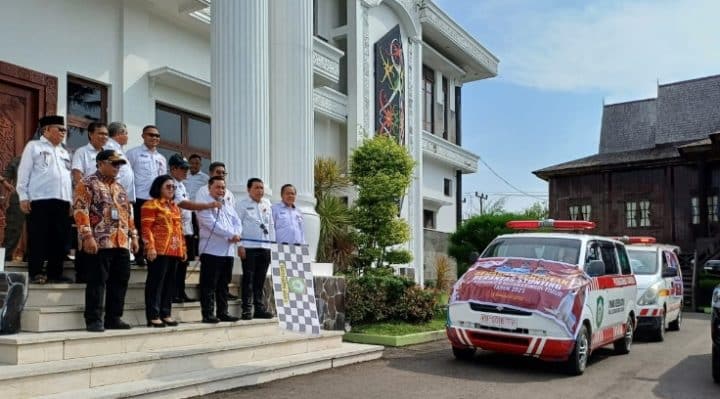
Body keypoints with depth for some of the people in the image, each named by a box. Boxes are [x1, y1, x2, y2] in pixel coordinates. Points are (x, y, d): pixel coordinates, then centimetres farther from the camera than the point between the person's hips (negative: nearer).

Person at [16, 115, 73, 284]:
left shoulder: (64, 152, 23)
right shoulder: (34, 146, 6)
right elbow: (24, 172, 1)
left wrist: (71, 200, 15)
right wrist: (23, 197, -6)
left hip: (62, 201, 5)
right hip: (40, 200, -5)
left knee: (59, 238, 4)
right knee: (38, 238, -4)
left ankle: (55, 273, 9)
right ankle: (36, 273, 1)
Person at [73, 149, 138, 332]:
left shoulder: (120, 187, 22)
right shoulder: (87, 184, -1)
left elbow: (128, 213, 24)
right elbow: (80, 211, -11)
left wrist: (133, 235, 16)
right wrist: (87, 236, -19)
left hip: (121, 242, 7)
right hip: (99, 242, -7)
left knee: (120, 281, 8)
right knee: (97, 281, -5)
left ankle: (114, 318, 16)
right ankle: (94, 320, 2)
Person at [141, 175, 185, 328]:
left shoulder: (175, 207, 22)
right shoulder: (151, 204, -2)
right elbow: (146, 228, -10)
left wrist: (183, 248, 17)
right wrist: (150, 247, -18)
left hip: (174, 251, 8)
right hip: (159, 251, -8)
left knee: (170, 283, 9)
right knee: (156, 282, -5)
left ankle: (166, 314, 15)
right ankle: (153, 316, -2)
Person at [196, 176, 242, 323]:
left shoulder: (228, 206, 20)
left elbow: (237, 222, 12)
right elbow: (211, 224, -16)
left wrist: (237, 234, -10)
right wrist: (230, 235, -17)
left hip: (228, 251, 7)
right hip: (211, 251, -7)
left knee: (223, 285, 12)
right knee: (209, 285, -4)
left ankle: (223, 312, 17)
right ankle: (208, 314, -1)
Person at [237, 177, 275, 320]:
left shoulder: (267, 204, 16)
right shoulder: (243, 205, 2)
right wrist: (240, 245, -11)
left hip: (265, 247, 4)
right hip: (249, 247, -4)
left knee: (260, 279, 9)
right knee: (248, 278, -2)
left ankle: (259, 308, 15)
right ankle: (247, 309, 2)